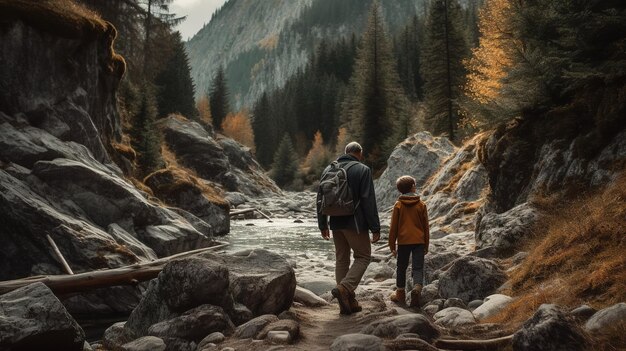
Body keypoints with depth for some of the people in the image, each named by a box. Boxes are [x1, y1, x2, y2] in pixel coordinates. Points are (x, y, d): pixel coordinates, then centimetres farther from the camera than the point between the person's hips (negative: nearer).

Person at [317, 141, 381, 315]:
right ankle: (344, 288, -10)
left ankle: (346, 303, 15)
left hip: (336, 223, 6)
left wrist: (323, 225, 18)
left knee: (341, 259, 12)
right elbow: (369, 201, -13)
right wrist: (375, 228, -9)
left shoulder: (329, 169, 9)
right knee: (363, 256, 9)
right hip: (355, 223, -5)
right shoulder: (363, 170, -8)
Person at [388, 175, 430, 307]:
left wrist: (392, 245, 7)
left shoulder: (398, 205, -1)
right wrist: (426, 246, 14)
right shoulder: (421, 205, 2)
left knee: (402, 267, 12)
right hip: (419, 241, 0)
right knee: (418, 267, 3)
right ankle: (417, 288, -21)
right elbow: (426, 227, 5)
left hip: (403, 241, 0)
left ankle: (400, 294, 18)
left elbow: (393, 227, -1)